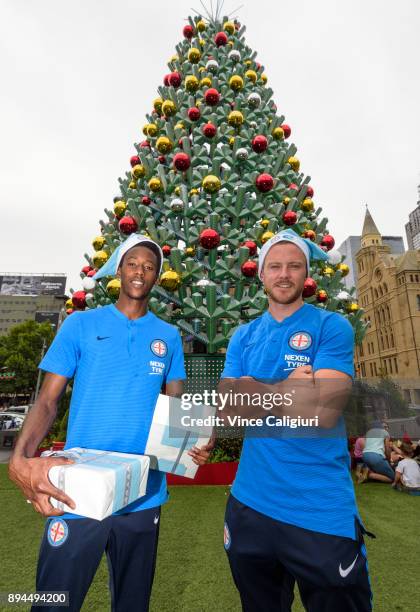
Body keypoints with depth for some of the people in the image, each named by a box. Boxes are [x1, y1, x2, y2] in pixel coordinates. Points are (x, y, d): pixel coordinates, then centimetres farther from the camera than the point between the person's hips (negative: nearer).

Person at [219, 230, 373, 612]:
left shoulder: (331, 326, -9)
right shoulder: (244, 336, 3)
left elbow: (323, 411, -21)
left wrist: (253, 389, -13)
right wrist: (288, 387, -15)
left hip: (322, 513, -4)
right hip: (251, 504, 5)